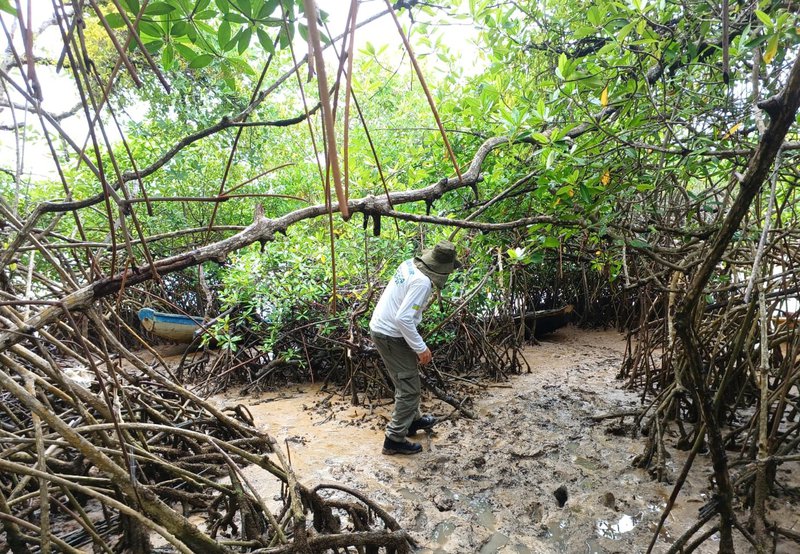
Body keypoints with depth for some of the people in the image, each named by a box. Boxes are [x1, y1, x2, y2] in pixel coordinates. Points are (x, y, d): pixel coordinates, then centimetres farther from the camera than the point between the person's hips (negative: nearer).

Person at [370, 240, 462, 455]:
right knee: (409, 388, 4)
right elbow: (403, 318, -29)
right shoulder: (422, 282, -25)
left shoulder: (409, 264, 1)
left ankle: (414, 420, 44)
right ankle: (394, 439, 15)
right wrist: (421, 348, -20)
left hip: (380, 328, 9)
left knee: (408, 379, 25)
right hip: (391, 336, -9)